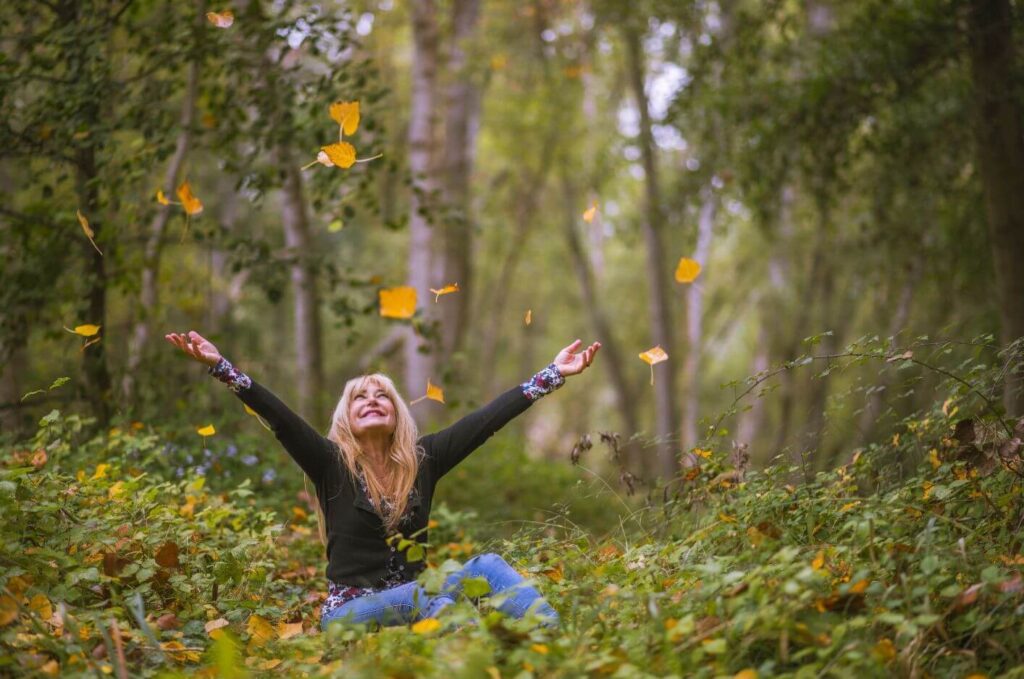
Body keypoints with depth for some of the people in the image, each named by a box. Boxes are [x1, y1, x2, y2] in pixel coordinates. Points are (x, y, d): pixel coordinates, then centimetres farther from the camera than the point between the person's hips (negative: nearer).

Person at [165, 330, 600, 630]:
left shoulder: (422, 460, 6)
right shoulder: (331, 463, -2)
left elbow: (486, 419, 4)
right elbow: (279, 417, -14)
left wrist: (552, 375, 2)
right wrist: (220, 366, -27)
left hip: (415, 603, 3)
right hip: (351, 612, -3)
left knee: (488, 566, -23)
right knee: (438, 590, -33)